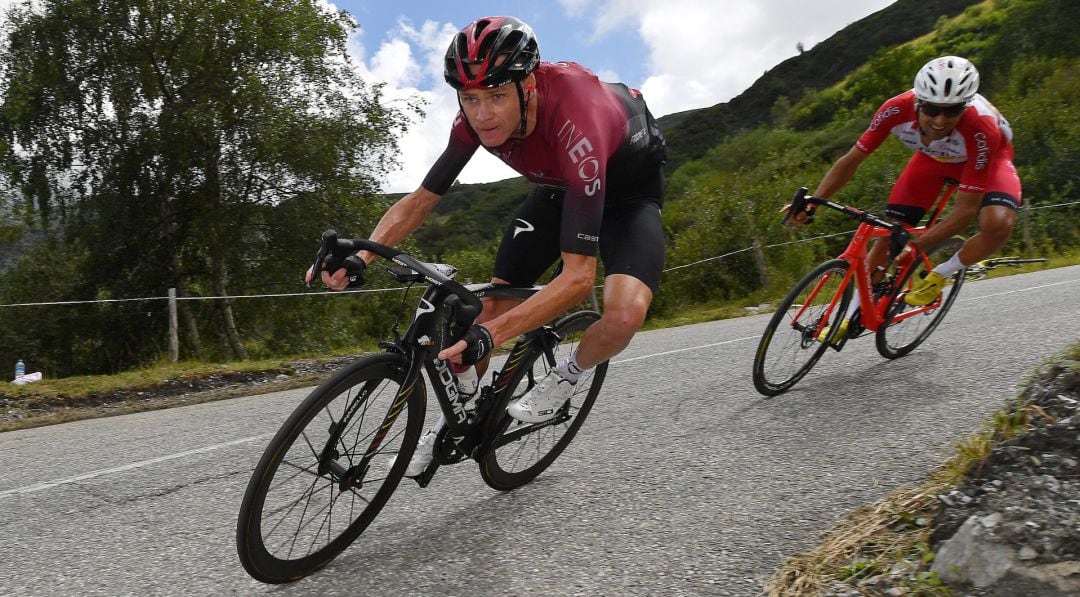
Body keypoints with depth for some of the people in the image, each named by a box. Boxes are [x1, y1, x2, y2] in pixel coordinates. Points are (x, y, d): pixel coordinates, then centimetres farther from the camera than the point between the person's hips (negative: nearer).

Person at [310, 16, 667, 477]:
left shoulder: (574, 120, -42)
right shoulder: (477, 118, -24)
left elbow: (578, 275, -44)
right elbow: (420, 200, -12)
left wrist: (489, 335, -53)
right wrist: (359, 256, -30)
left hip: (627, 186, -5)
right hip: (558, 185, 5)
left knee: (624, 314, -33)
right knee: (492, 303, -4)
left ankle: (569, 374, 0)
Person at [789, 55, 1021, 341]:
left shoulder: (982, 129, -41)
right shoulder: (897, 109, -35)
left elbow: (966, 210, -35)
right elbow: (851, 160, -21)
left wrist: (916, 246, -42)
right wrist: (811, 204, -29)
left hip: (986, 157, -2)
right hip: (932, 157, 3)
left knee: (998, 224, -33)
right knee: (889, 229, -7)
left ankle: (939, 276, -5)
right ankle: (853, 314, 9)